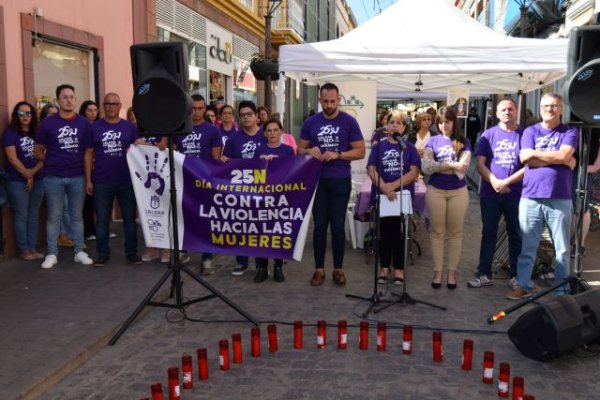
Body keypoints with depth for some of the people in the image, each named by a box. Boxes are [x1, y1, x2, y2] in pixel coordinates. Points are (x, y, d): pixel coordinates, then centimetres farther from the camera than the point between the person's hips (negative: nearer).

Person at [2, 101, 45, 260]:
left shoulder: (37, 134, 11)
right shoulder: (10, 133, -3)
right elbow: (13, 159, -10)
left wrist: (33, 171, -12)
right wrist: (27, 176, -9)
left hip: (38, 180, 5)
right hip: (18, 182, -5)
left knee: (33, 216, 9)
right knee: (21, 216, 1)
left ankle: (33, 248, 17)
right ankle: (24, 250, 8)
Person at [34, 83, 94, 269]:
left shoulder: (84, 123, 3)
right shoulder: (48, 123, 0)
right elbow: (38, 151, 8)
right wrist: (52, 162, 5)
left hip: (77, 177, 1)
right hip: (53, 177, -1)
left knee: (76, 216, 9)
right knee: (54, 216, 6)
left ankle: (79, 252, 17)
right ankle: (52, 254, 13)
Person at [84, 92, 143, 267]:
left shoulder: (130, 127, 4)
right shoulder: (94, 127, 4)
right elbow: (88, 154, 5)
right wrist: (88, 180, 0)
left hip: (127, 181, 0)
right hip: (101, 182, 0)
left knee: (129, 218, 6)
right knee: (102, 219, 7)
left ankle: (132, 252, 16)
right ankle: (102, 253, 17)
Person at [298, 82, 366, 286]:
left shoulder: (349, 122, -3)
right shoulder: (310, 122, 3)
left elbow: (360, 152, -3)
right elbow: (300, 150, 10)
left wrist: (337, 155, -17)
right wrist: (309, 151, -13)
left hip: (340, 181, -2)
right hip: (317, 180, 2)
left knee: (338, 225, 4)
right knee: (319, 225, 6)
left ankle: (338, 269, 16)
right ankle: (319, 269, 15)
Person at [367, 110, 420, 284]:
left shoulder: (409, 148, 2)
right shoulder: (378, 146, 3)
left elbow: (414, 172, -6)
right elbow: (371, 169, -6)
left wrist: (393, 185, -17)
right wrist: (385, 188, -20)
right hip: (381, 195, 1)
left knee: (399, 232, 6)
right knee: (384, 232, 9)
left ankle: (399, 268, 15)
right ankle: (384, 267, 19)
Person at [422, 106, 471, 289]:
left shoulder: (463, 142, 1)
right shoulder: (433, 141, 3)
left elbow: (461, 170, -12)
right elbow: (426, 167, -11)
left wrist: (438, 166, -12)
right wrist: (451, 165, -15)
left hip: (458, 192, 0)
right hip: (435, 191, 0)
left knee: (455, 233, 6)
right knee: (437, 232, 6)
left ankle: (452, 272, 17)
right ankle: (438, 271, 15)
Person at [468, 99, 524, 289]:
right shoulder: (489, 134, 5)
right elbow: (480, 164, 0)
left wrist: (506, 182, -13)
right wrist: (495, 182, -14)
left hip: (516, 194, -1)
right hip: (490, 193, 1)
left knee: (516, 235, 7)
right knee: (488, 234, 7)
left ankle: (516, 275, 18)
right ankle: (484, 274, 14)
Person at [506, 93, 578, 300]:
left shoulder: (569, 132, 6)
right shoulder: (530, 131, 9)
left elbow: (564, 155, -13)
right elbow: (525, 158, -8)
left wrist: (535, 153, -4)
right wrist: (559, 159, -9)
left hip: (560, 199, -1)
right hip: (530, 198, 1)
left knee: (562, 250, 6)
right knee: (526, 247, 8)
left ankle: (562, 291, 18)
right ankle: (523, 286, 21)